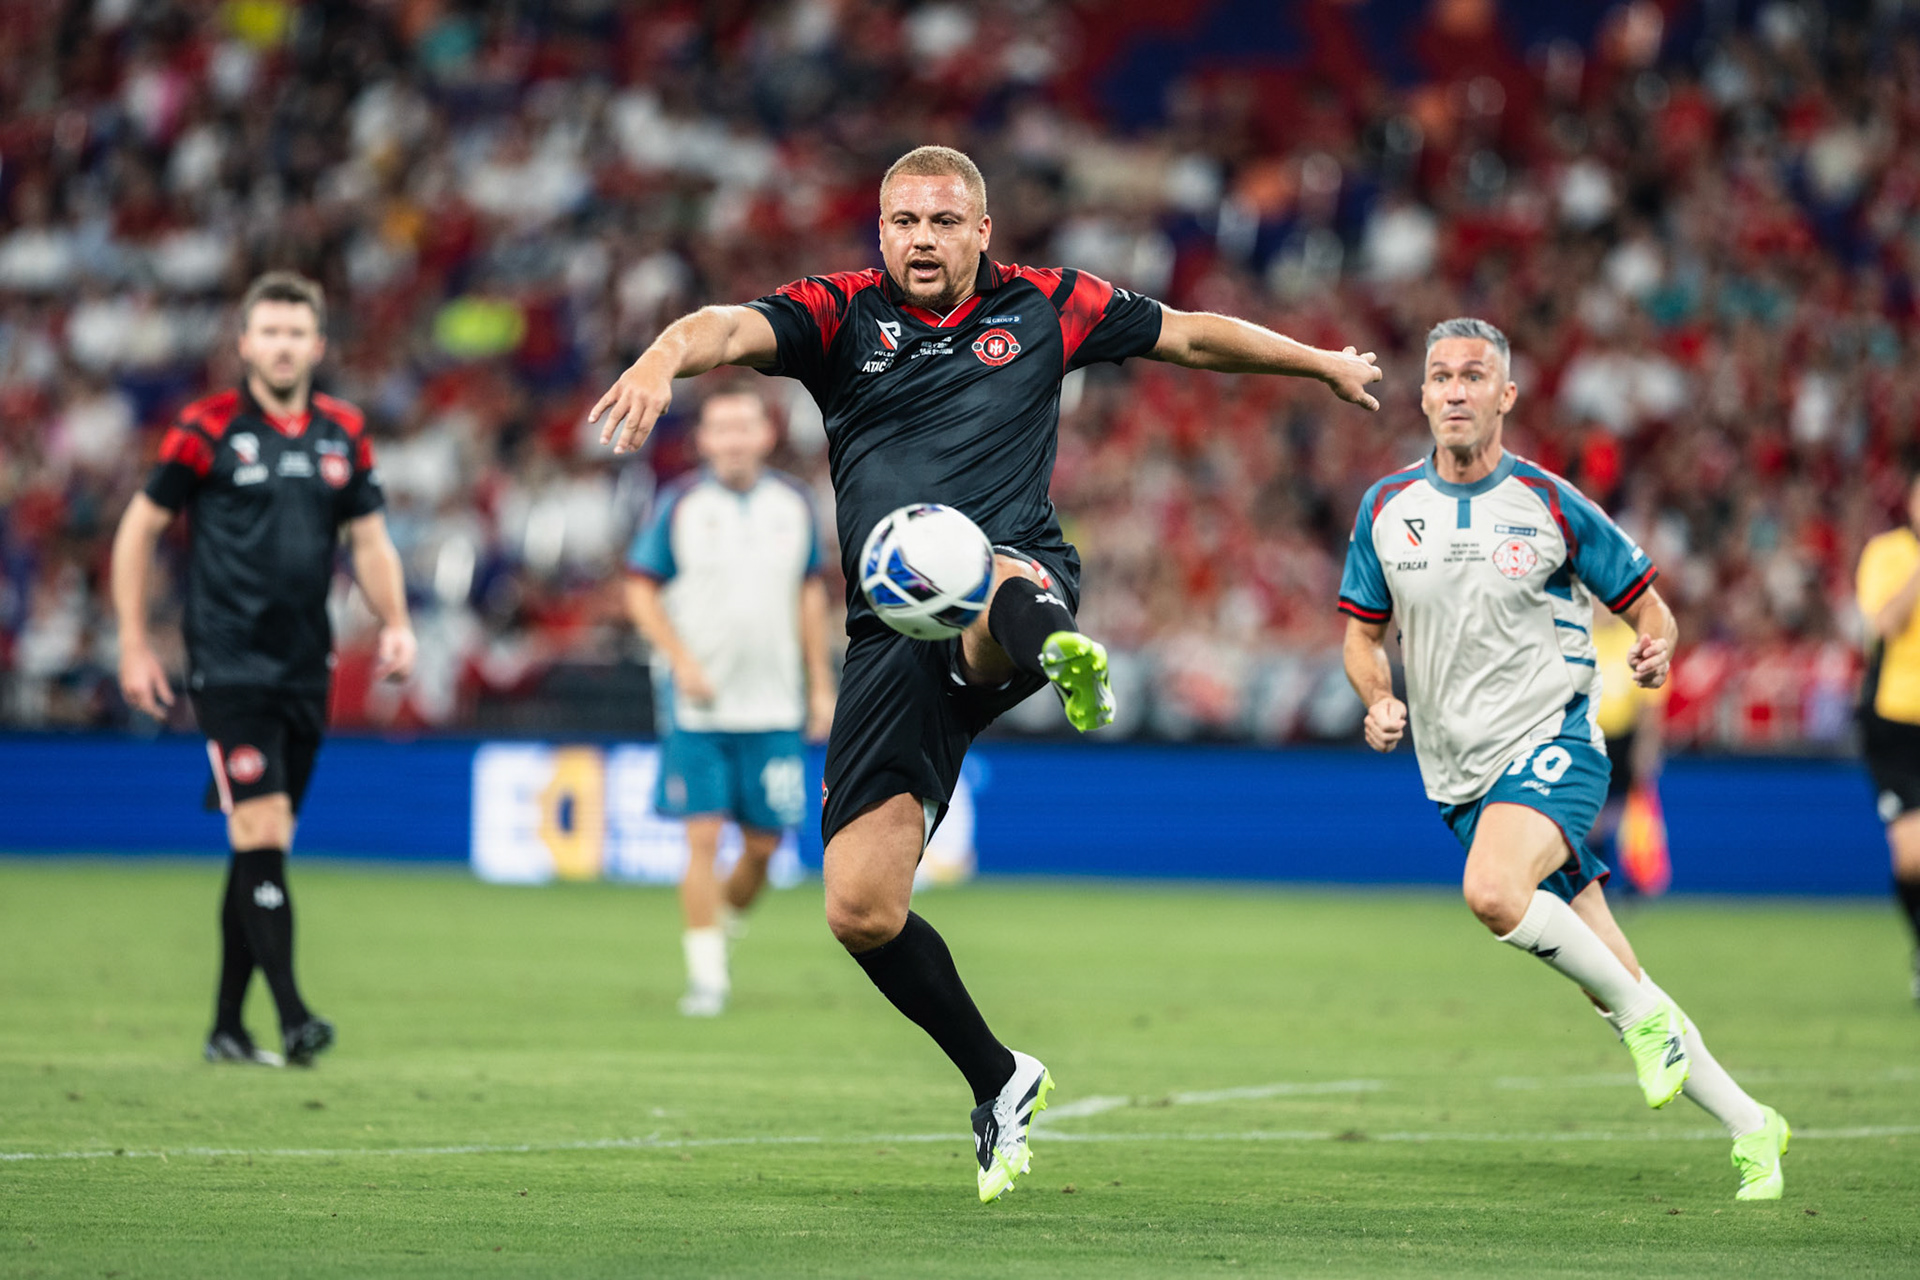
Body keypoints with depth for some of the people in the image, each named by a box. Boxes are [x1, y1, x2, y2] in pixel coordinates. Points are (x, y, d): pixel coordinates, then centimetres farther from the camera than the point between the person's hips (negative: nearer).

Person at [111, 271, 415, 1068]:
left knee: (262, 844, 9)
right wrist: (133, 646, -2)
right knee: (261, 833, -16)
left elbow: (369, 540, 17)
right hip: (228, 666, -5)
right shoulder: (207, 430, -4)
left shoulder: (342, 433, 9)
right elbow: (139, 531, 2)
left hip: (305, 669, 5)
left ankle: (227, 1027, 17)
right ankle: (292, 1017, -20)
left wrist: (394, 624, 0)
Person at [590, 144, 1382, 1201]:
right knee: (860, 908, -5)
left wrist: (1322, 363, 35)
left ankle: (1051, 647, -80)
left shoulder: (1043, 307, 13)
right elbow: (729, 329, -11)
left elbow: (1191, 336, 28)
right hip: (891, 632, 2)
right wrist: (664, 358, -34)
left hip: (1017, 570, -2)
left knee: (992, 582, -43)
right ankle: (998, 1082, 16)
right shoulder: (841, 315, 9)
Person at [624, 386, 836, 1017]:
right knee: (703, 836, -8)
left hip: (774, 707, 3)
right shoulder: (679, 504, -2)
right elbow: (640, 588, 1)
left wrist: (821, 686, 11)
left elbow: (811, 593, 14)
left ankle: (723, 922, 30)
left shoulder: (793, 503, 6)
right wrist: (681, 660, -11)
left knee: (763, 845, 3)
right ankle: (706, 976, -2)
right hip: (699, 704, -3)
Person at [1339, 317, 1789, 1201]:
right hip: (1461, 777, 4)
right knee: (1612, 988, 4)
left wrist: (1656, 647, -20)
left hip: (1552, 743, -4)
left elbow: (1645, 601, 2)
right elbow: (1363, 630, 14)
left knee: (1492, 891, -34)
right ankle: (1749, 1127, 16)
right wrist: (1379, 701, -6)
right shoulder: (1386, 508, 4)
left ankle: (1643, 1014, -13)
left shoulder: (1550, 506, -5)